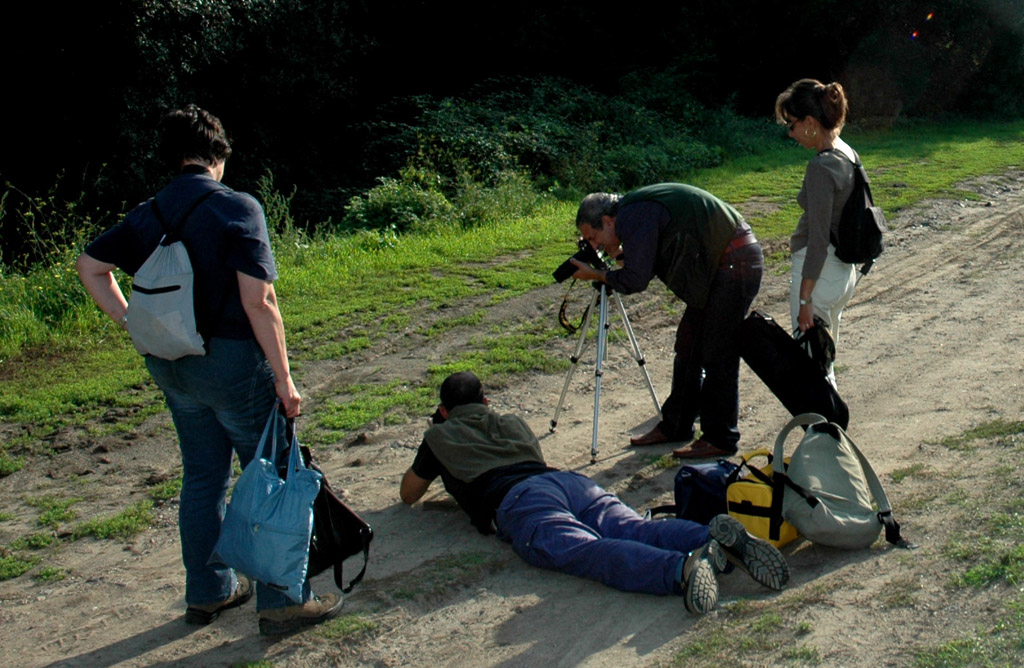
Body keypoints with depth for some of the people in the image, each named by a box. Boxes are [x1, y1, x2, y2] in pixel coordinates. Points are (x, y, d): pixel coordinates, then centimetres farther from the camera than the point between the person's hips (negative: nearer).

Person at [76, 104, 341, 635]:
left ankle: (207, 592, 30)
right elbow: (259, 301, -19)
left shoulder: (147, 215, 5)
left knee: (202, 476, 19)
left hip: (170, 366, 7)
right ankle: (281, 602, 10)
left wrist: (134, 324, 9)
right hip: (232, 360, -6)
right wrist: (283, 377, -15)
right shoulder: (235, 207, -14)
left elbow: (90, 265, 12)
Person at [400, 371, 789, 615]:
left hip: (517, 503, -6)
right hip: (570, 481, 6)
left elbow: (409, 494, 38)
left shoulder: (440, 437, 27)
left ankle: (681, 568, -59)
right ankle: (716, 538, -46)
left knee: (591, 552, -31)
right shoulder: (513, 424, 41)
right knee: (637, 530, -16)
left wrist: (430, 469, 60)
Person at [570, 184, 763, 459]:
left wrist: (597, 275, -4)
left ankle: (720, 439, 4)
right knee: (688, 344, 14)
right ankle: (675, 426, 24)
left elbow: (635, 280, -18)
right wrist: (619, 255, 8)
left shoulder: (633, 217, -17)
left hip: (736, 263, -11)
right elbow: (644, 269, 20)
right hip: (717, 266, 11)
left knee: (717, 356, -6)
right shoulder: (637, 210, 13)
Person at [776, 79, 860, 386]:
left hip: (819, 271, -9)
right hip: (845, 270, 9)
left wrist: (804, 299, -20)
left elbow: (818, 240, -23)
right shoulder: (848, 154, 6)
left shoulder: (821, 168, -22)